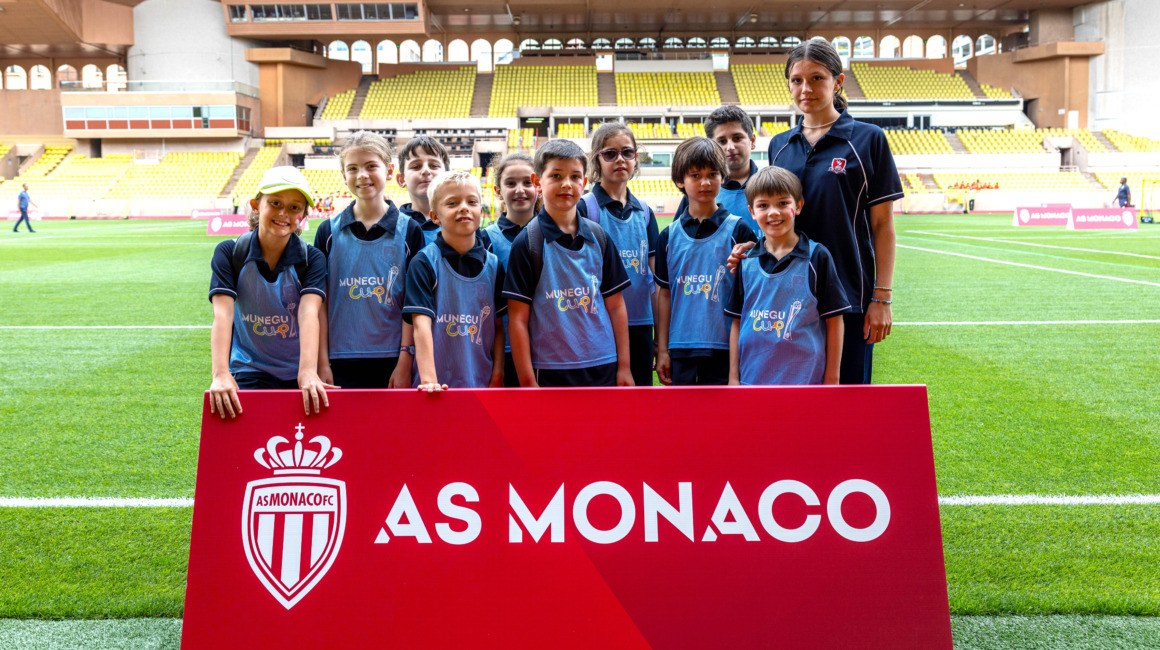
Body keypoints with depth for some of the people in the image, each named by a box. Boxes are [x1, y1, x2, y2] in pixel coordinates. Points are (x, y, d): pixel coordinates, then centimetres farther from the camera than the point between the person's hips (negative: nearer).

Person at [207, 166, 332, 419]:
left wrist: (308, 373, -34)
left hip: (298, 374, 0)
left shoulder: (312, 259, -3)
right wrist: (221, 375, -28)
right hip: (249, 374, 0)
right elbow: (222, 314, -15)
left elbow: (309, 313, -19)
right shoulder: (229, 253, -2)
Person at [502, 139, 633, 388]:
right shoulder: (527, 242, -5)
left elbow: (616, 305, 10)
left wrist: (624, 367, 6)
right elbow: (517, 318, -7)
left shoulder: (598, 237, 7)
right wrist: (528, 383, -9)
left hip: (603, 368, 4)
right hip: (550, 373, -3)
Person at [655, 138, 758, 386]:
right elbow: (664, 293, 10)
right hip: (681, 350, 3)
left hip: (726, 349, -2)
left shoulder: (738, 230, 0)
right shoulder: (669, 236, 7)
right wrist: (662, 350, 8)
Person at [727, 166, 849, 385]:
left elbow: (834, 322, -1)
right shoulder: (746, 262, 6)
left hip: (806, 379, -3)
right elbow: (737, 322, 10)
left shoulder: (817, 257, -2)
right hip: (752, 379, 3)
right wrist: (733, 378, 7)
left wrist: (831, 379, -2)